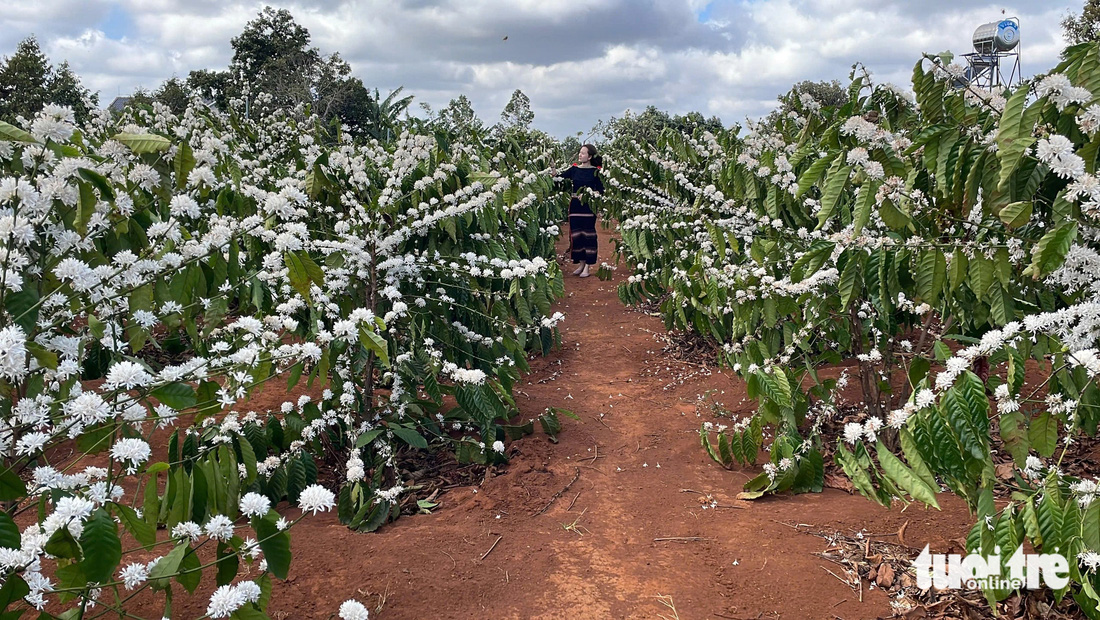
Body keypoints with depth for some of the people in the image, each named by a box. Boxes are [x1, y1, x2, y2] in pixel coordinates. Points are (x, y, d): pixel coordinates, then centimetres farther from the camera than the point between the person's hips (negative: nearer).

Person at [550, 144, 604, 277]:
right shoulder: (574, 169, 6)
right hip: (575, 205, 4)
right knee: (576, 234, 5)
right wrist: (554, 172, -20)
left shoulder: (595, 171, -3)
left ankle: (587, 267, 4)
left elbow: (601, 190, -3)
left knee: (588, 234, -2)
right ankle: (581, 264, 18)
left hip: (589, 206, -3)